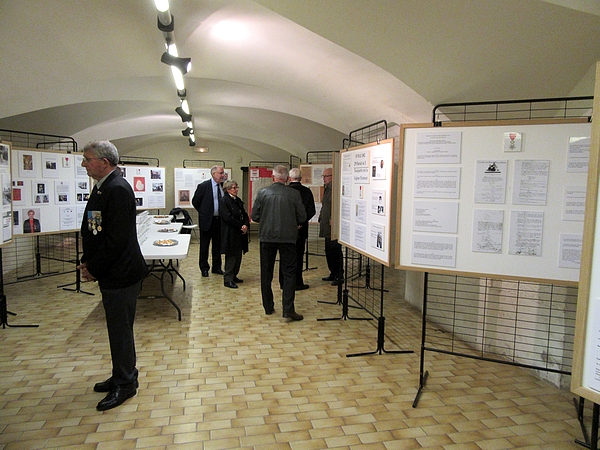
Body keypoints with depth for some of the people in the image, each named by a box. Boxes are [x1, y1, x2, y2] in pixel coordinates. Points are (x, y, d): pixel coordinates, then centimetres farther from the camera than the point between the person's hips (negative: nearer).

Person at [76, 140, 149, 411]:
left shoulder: (118, 189, -20)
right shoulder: (102, 187, 11)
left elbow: (116, 239, -23)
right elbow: (95, 232, 14)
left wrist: (94, 269, -14)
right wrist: (88, 262, 4)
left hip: (120, 274, -10)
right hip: (112, 273, 10)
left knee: (120, 330, 4)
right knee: (118, 328, 20)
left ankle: (125, 384, 21)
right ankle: (123, 376, 36)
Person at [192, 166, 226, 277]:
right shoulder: (203, 186, -11)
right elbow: (195, 201, -2)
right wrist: (203, 213, 2)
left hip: (219, 220, 4)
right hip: (207, 220, -4)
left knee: (217, 244, 13)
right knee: (204, 245, 6)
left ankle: (216, 267, 26)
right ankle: (204, 268, 19)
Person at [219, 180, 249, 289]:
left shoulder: (238, 200, 15)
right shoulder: (223, 201, -9)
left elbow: (244, 215, 14)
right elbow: (228, 218, -17)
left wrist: (246, 225, -6)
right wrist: (241, 226, -13)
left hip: (239, 233, 8)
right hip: (230, 234, -8)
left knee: (238, 255, 10)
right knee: (231, 256, -5)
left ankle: (233, 276, 23)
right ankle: (228, 279, 4)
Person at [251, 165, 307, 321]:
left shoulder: (262, 193, -4)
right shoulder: (294, 194, -6)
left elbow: (254, 216, -1)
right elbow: (302, 217, -2)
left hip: (267, 237, 1)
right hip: (288, 237, -1)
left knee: (266, 273, 14)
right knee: (289, 273, 4)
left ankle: (268, 307, 21)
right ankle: (288, 309, -3)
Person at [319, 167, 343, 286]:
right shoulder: (327, 189, 18)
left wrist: (333, 220, -22)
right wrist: (321, 219, 19)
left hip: (333, 226, -10)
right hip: (327, 227, 10)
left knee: (335, 250, -5)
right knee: (329, 251, 15)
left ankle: (339, 276, 4)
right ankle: (333, 274, 25)